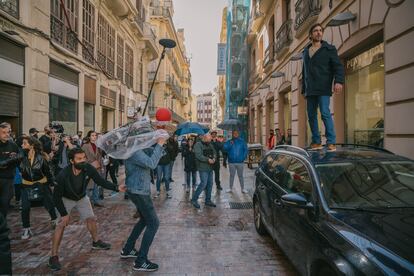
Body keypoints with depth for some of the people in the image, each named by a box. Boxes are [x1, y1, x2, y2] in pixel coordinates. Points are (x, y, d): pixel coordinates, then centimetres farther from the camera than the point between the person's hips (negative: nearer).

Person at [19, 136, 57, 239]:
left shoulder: (41, 157, -16)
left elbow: (47, 171, -7)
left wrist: (51, 183, -4)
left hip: (41, 184, -1)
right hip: (26, 185, 1)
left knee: (49, 203, 10)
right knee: (25, 208, -4)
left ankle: (54, 220, 36)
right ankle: (26, 229, 12)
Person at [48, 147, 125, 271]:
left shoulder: (88, 168, -30)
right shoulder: (63, 175, -36)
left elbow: (100, 181, -19)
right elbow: (56, 196, -24)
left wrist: (117, 188, -31)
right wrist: (64, 214, -23)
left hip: (82, 198, 4)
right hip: (66, 199, -3)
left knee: (91, 219, 9)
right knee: (62, 224, -15)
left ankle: (96, 242, 34)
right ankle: (53, 256, -1)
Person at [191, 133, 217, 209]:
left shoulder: (210, 145, 15)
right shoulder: (198, 145, -9)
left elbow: (214, 153, 13)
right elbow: (198, 155, -20)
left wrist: (214, 158, -9)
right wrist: (208, 159, -24)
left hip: (210, 168, 8)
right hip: (203, 168, -8)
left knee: (210, 184, 10)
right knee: (203, 183, -12)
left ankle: (208, 200, 22)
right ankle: (194, 199, 2)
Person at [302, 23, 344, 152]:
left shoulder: (329, 49, 7)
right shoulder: (306, 51, 21)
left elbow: (338, 66, -3)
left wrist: (338, 81, -20)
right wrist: (304, 90, 19)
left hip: (323, 89, -5)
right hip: (310, 90, 5)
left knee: (325, 113, -15)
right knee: (311, 115, 3)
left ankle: (331, 142, -11)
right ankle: (316, 142, 12)